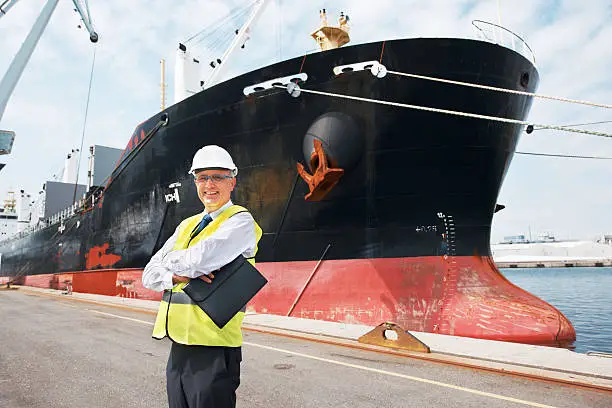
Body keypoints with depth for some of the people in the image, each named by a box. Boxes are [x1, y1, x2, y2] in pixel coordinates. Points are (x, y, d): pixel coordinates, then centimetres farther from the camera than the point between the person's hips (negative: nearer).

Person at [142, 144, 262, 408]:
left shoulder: (240, 221, -8)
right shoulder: (186, 225, 15)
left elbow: (200, 260, -23)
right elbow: (150, 275, 10)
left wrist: (171, 261, -2)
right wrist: (177, 275, -11)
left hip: (213, 349, -7)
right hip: (178, 348, 7)